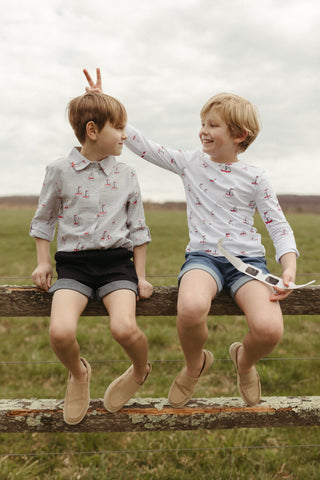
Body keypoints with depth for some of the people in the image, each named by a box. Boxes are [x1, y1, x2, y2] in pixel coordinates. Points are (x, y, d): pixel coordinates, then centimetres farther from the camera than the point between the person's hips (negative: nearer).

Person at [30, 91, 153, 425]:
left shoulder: (126, 175, 9)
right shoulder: (60, 171, 3)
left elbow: (137, 228, 14)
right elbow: (44, 220, 14)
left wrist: (140, 275, 9)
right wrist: (43, 262, 6)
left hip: (117, 260, 1)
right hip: (73, 262, 0)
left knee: (124, 327, -26)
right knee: (60, 332, -25)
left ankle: (140, 371, 10)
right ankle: (78, 374, 11)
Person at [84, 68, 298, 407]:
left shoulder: (254, 177, 5)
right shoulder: (190, 164, 9)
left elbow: (278, 226, 4)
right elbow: (141, 144, 10)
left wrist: (289, 269, -12)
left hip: (248, 259, 0)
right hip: (203, 256, 0)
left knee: (269, 329, -28)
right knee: (191, 308, -37)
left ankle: (244, 360, 13)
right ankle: (195, 364, 0)